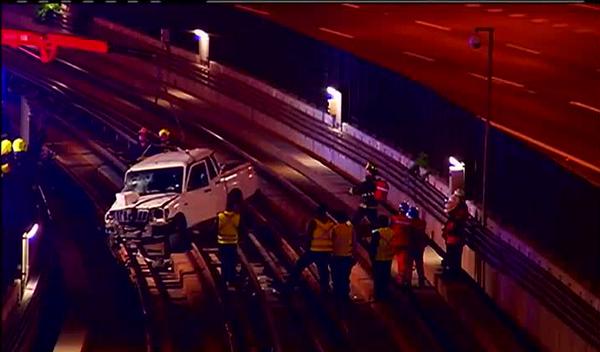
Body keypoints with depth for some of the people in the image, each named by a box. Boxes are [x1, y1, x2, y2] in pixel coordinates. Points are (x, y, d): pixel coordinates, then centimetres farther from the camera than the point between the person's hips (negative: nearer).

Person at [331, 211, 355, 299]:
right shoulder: (351, 228, -3)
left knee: (336, 276, 8)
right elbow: (353, 242, 0)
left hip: (337, 255, -2)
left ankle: (337, 294, 8)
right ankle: (344, 294, 9)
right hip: (347, 255, 2)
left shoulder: (335, 228, -8)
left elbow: (332, 241, -5)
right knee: (345, 277, 10)